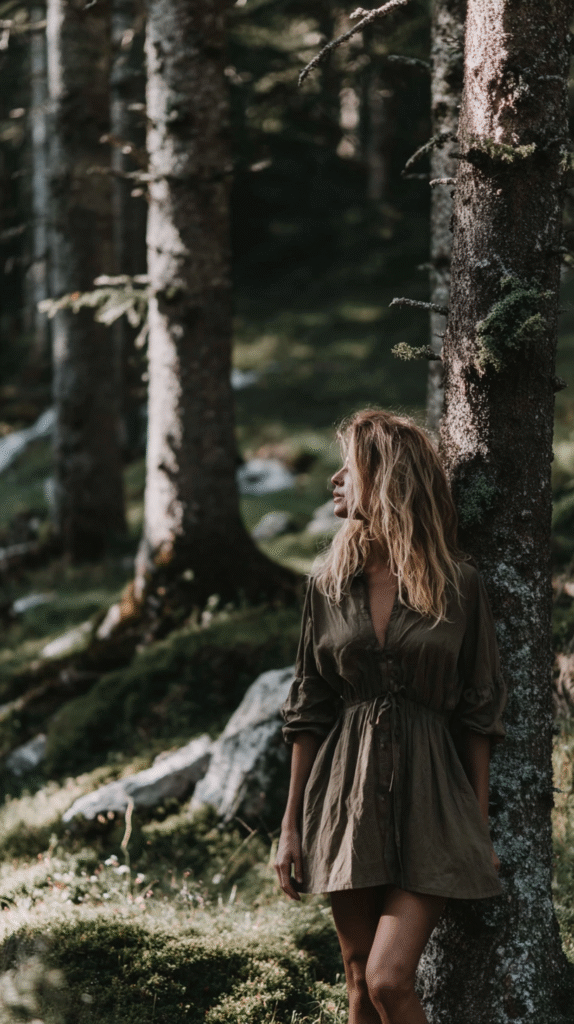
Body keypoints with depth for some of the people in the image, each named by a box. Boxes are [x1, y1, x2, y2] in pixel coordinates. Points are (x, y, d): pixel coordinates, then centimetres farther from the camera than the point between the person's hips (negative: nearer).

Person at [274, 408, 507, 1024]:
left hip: (429, 794, -3)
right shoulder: (330, 582, 4)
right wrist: (291, 824, 6)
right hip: (349, 796, 3)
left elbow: (479, 712, 1)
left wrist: (481, 829, 0)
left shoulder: (458, 584, -3)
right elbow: (308, 711, 8)